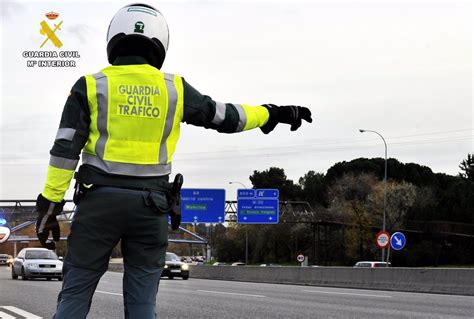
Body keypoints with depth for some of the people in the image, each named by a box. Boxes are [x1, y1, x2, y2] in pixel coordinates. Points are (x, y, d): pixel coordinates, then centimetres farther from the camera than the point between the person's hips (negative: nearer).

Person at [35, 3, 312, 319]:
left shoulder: (91, 86, 1)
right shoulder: (174, 88, 4)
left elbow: (65, 149, -4)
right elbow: (226, 117, 12)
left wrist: (50, 204, -2)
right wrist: (272, 113, 27)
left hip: (100, 199, -1)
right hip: (151, 205, 1)